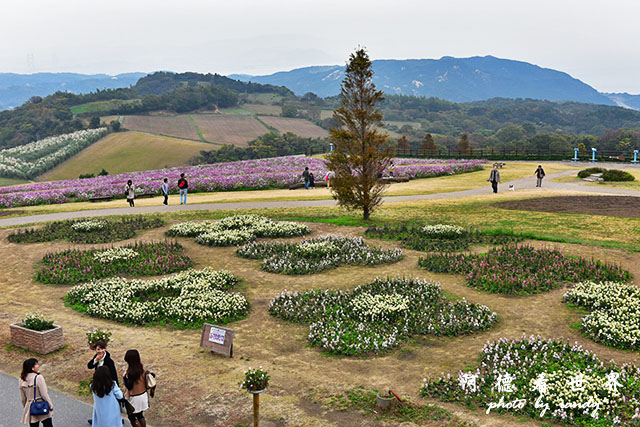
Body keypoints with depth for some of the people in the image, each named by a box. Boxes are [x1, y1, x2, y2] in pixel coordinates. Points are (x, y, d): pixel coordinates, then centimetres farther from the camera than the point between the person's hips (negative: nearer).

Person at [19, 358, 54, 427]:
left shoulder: (22, 380, 0)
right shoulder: (38, 377, -17)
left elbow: (23, 398, 8)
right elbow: (44, 394, -15)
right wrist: (51, 405, -5)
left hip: (30, 409, 5)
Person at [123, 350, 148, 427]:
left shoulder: (131, 372, -24)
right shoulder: (141, 367, -3)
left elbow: (129, 387, -20)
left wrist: (125, 378, -10)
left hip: (135, 397, -7)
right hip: (143, 395, 7)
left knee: (132, 417, 11)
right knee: (140, 415, 21)